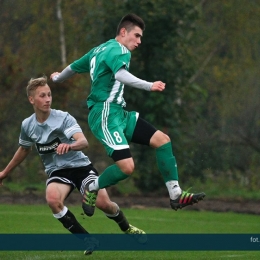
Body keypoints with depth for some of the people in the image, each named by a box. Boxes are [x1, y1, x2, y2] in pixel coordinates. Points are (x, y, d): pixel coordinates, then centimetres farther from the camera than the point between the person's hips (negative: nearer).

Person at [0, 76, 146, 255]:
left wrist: (69, 146, -52)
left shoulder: (63, 118, -15)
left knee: (103, 202, -23)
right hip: (57, 171, 2)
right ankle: (88, 240, -15)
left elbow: (84, 142, -30)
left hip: (80, 166, -2)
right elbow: (24, 150, 20)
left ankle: (127, 228, 14)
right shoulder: (27, 126, -1)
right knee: (53, 199, -32)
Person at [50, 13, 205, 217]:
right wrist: (149, 86, -47)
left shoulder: (100, 50, 20)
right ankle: (92, 188, 5)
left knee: (162, 139, 0)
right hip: (105, 114, -11)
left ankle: (176, 195, -2)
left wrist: (57, 78, 55)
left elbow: (74, 67, 34)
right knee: (127, 166, -23)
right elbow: (120, 74, -33)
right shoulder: (119, 50, -10)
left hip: (118, 113, 11)